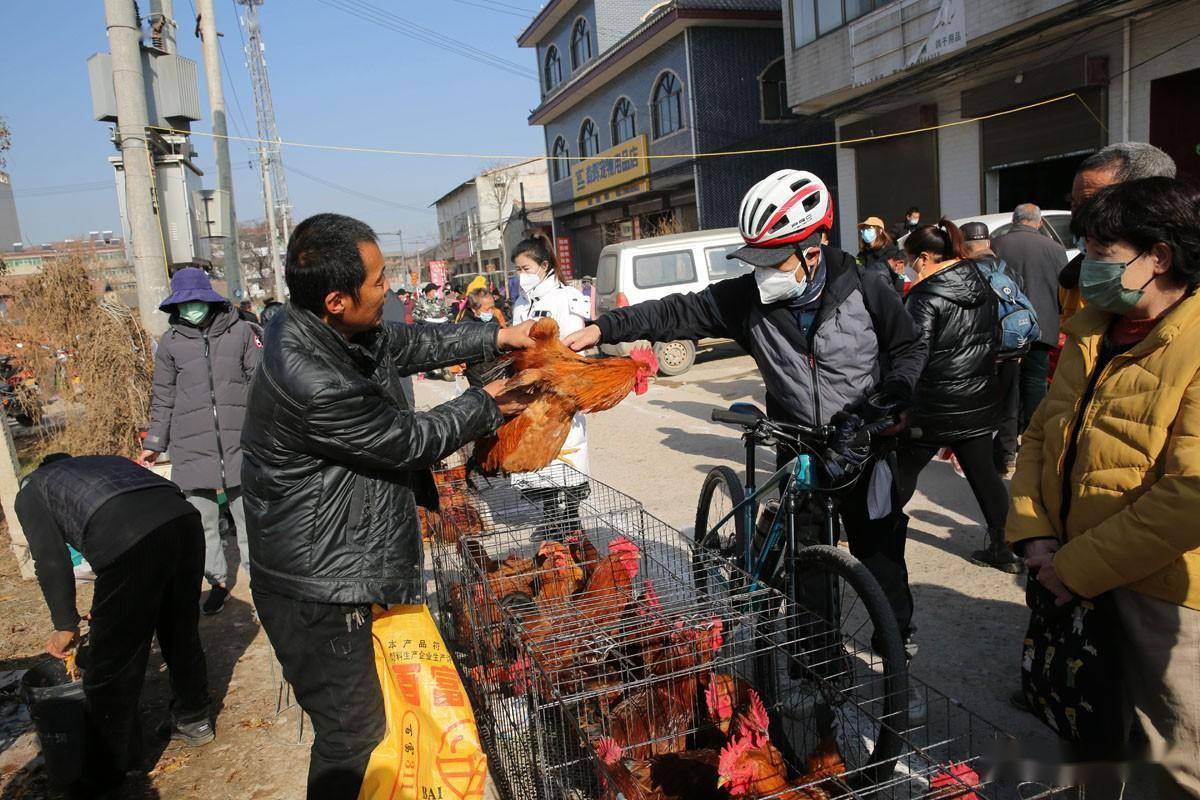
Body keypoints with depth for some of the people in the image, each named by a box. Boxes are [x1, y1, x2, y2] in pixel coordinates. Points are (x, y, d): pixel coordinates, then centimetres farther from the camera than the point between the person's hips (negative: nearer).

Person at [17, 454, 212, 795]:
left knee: (110, 668, 10)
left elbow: (51, 560, 13)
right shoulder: (105, 460, 40)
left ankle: (104, 776, 25)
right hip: (186, 519, 6)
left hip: (129, 542, -5)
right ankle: (194, 720, 44)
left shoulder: (32, 489, 27)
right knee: (182, 631, 26)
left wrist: (66, 625, 24)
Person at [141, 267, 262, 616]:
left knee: (248, 513, 7)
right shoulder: (171, 342, 6)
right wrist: (154, 443, 15)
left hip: (240, 442, -2)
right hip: (191, 447, 2)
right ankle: (219, 580, 24)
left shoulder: (242, 332, 0)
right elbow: (163, 398, 13)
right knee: (201, 519, 7)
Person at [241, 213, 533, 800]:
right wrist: (485, 405, -4)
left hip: (344, 568, 9)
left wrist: (494, 337, 9)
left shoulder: (323, 328, -4)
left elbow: (412, 343, 13)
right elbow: (411, 440, -20)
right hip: (317, 591, -9)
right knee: (351, 733, 9)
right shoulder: (312, 382, -32)